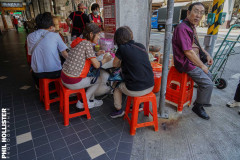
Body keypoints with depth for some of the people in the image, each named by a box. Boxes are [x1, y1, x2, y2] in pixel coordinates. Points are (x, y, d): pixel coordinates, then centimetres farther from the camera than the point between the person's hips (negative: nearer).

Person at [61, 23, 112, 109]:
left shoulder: (80, 41, 9)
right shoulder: (87, 44, -16)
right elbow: (96, 65, -14)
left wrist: (96, 54, 18)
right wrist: (105, 60, 5)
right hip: (72, 82, -9)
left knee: (94, 76, 24)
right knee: (100, 80, 10)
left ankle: (91, 100, 31)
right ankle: (82, 102, 16)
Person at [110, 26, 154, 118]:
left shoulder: (122, 49, -9)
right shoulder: (141, 46, 5)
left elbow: (115, 65, 6)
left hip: (135, 90, -5)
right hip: (150, 87, 6)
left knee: (117, 88, 24)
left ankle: (119, 110, 37)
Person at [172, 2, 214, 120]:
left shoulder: (192, 27, 11)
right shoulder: (183, 28, -23)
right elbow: (188, 52, -27)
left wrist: (207, 54, 13)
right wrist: (202, 66, -16)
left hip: (193, 61, 11)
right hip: (186, 64, -11)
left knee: (208, 75, 23)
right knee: (208, 83, -9)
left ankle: (201, 100, 39)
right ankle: (198, 107, 13)